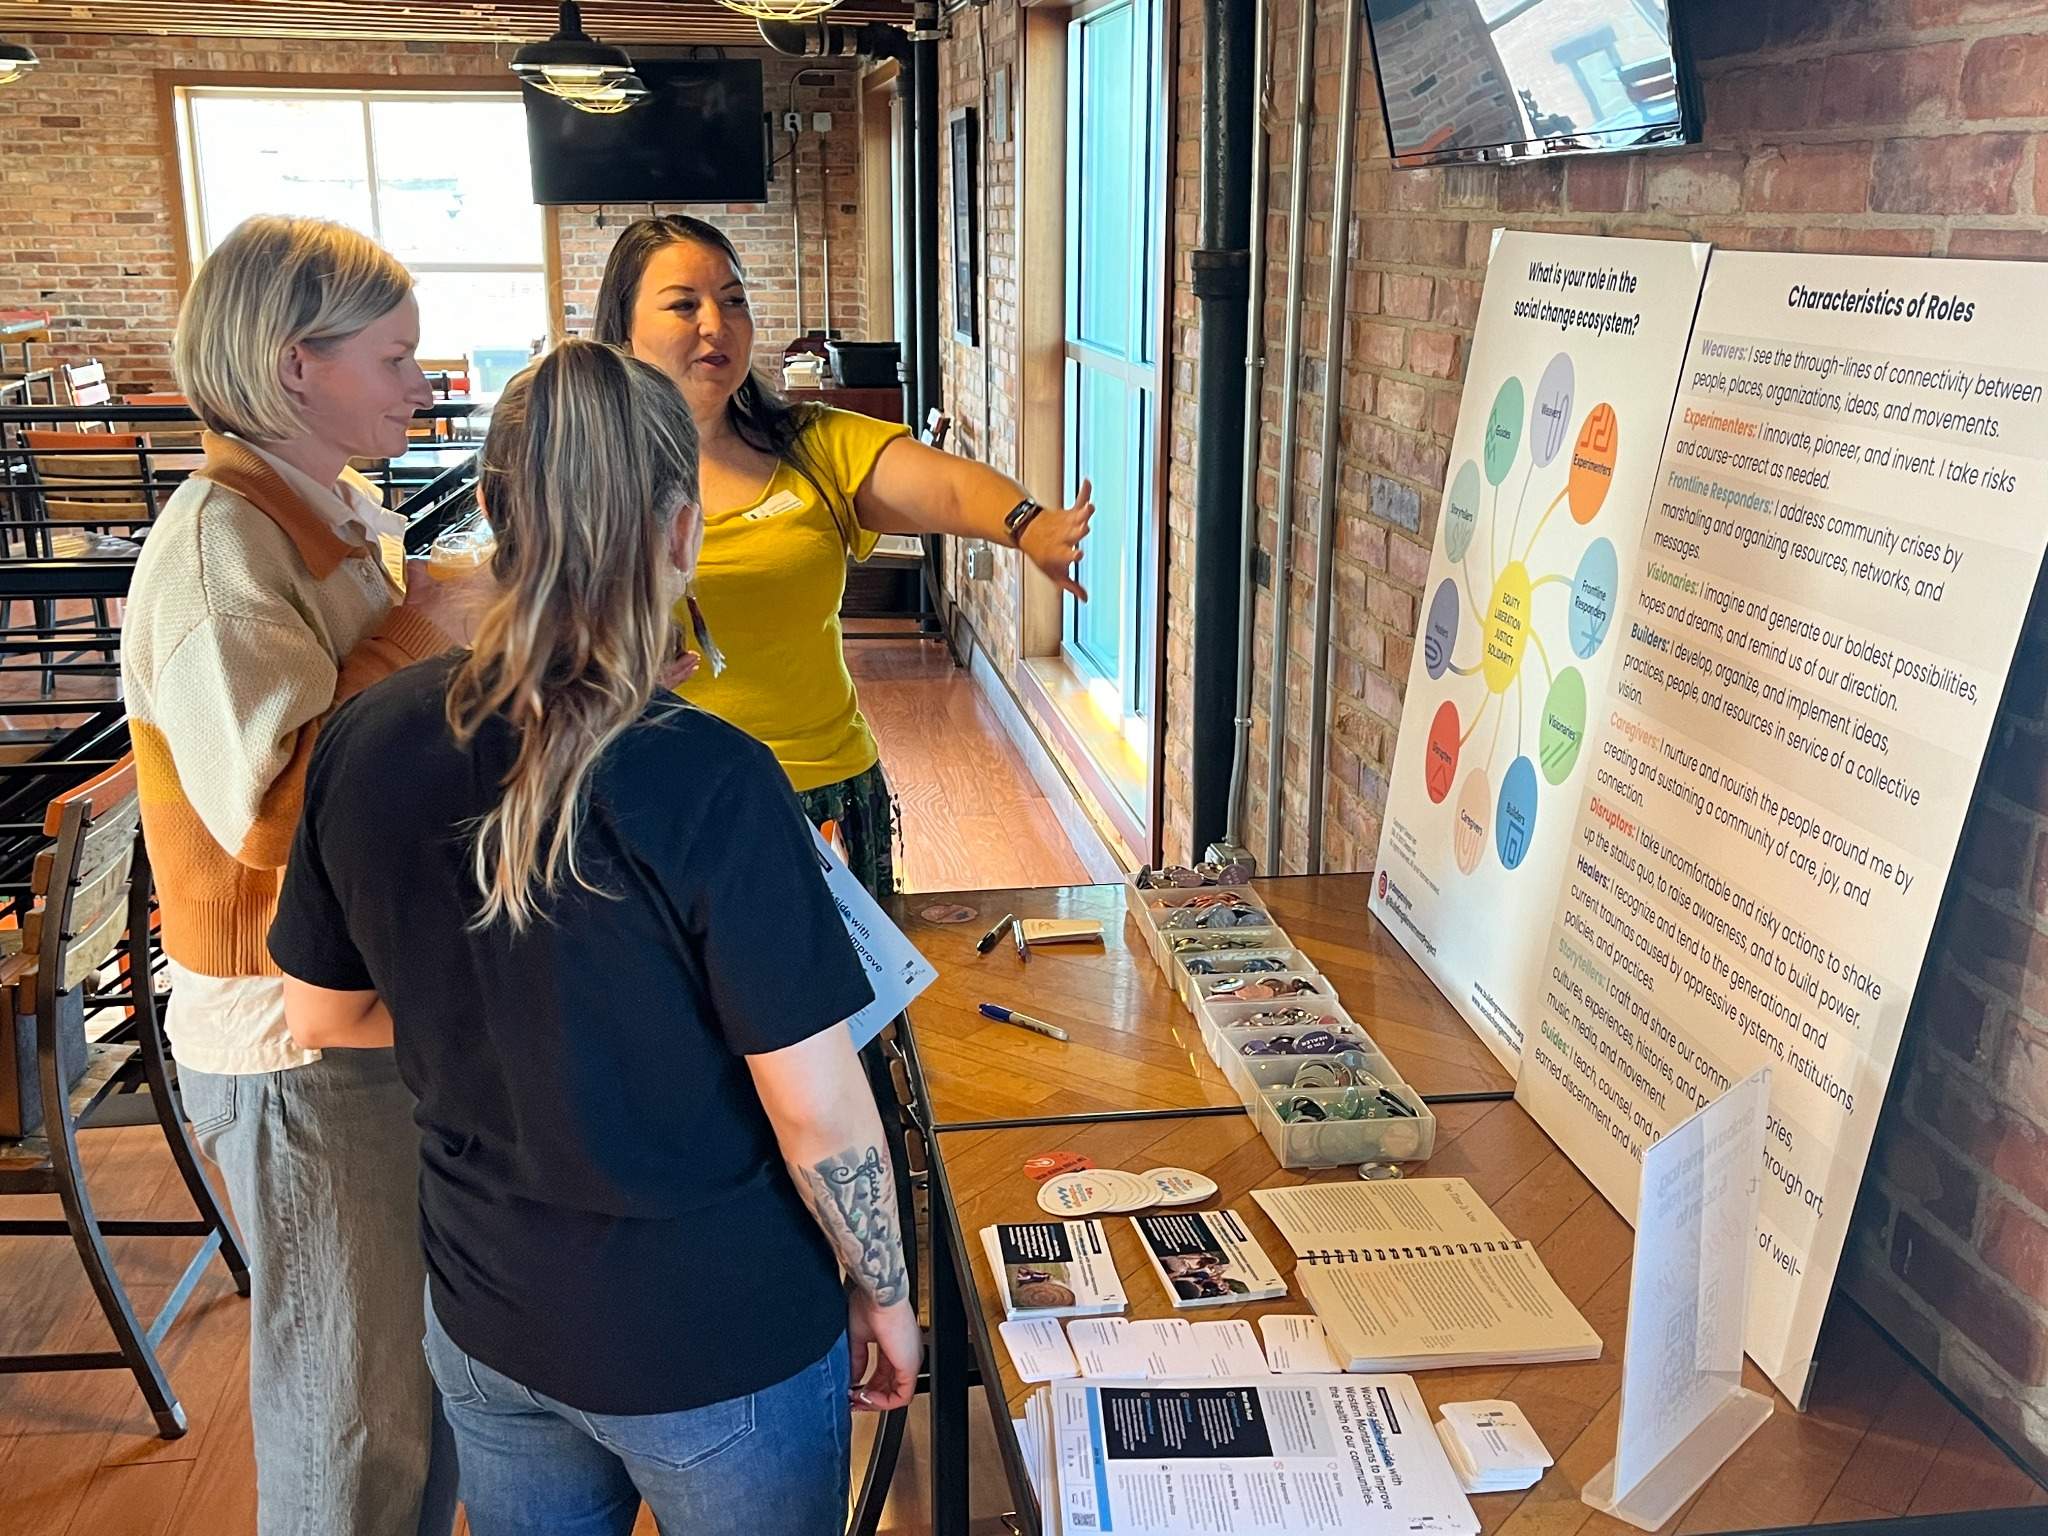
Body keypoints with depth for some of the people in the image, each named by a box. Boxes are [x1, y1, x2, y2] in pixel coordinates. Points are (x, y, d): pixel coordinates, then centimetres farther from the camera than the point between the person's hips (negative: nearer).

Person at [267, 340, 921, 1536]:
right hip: (714, 1343, -4)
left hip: (481, 1320, 5)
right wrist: (885, 1298, -4)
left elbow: (326, 1013, 4)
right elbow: (819, 1112, -20)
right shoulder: (712, 784, -27)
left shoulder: (365, 744, -10)